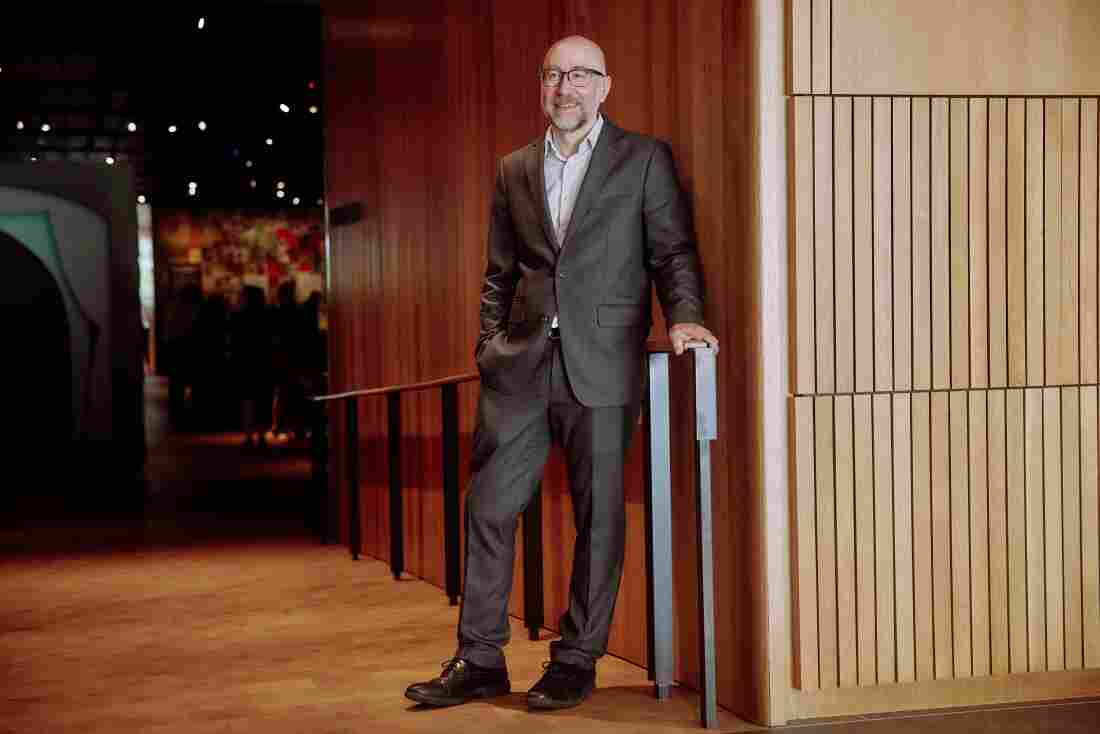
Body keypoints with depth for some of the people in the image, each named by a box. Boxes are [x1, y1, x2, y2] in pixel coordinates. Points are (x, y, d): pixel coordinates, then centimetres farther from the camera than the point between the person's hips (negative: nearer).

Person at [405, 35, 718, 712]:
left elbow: (673, 251, 1)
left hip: (601, 363, -3)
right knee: (489, 506, 2)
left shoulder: (645, 160, 5)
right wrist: (491, 340, 8)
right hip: (521, 364, 4)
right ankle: (481, 660, 12)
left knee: (598, 513, 2)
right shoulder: (515, 170, 17)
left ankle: (577, 660, 14)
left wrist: (685, 315, -16)